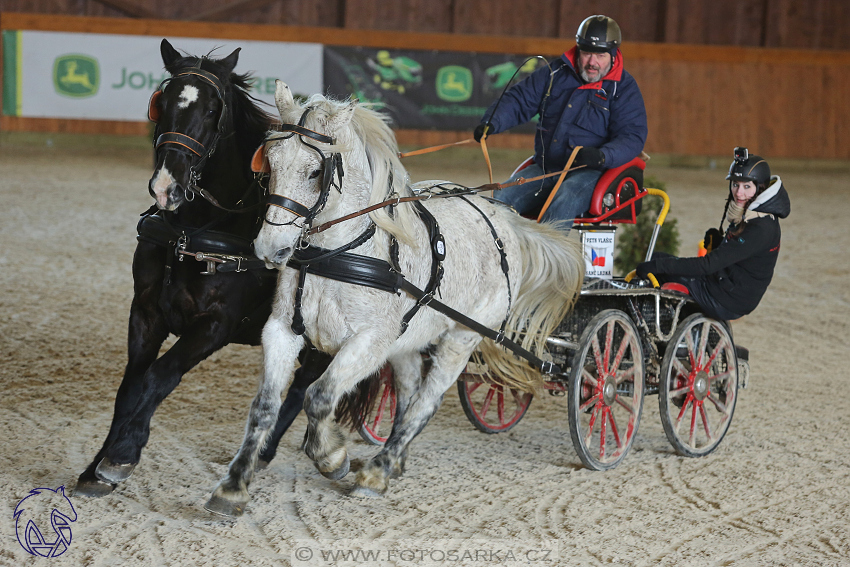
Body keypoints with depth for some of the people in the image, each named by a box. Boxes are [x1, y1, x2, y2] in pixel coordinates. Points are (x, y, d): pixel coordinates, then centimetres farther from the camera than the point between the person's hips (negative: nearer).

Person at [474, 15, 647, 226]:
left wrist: (602, 156, -29)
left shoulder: (624, 88, 0)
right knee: (500, 200, -18)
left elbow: (632, 137, -8)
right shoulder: (555, 74, 10)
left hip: (589, 173, -5)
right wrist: (491, 123, -9)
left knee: (562, 204, -36)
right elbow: (519, 100, 12)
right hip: (544, 168, 5)